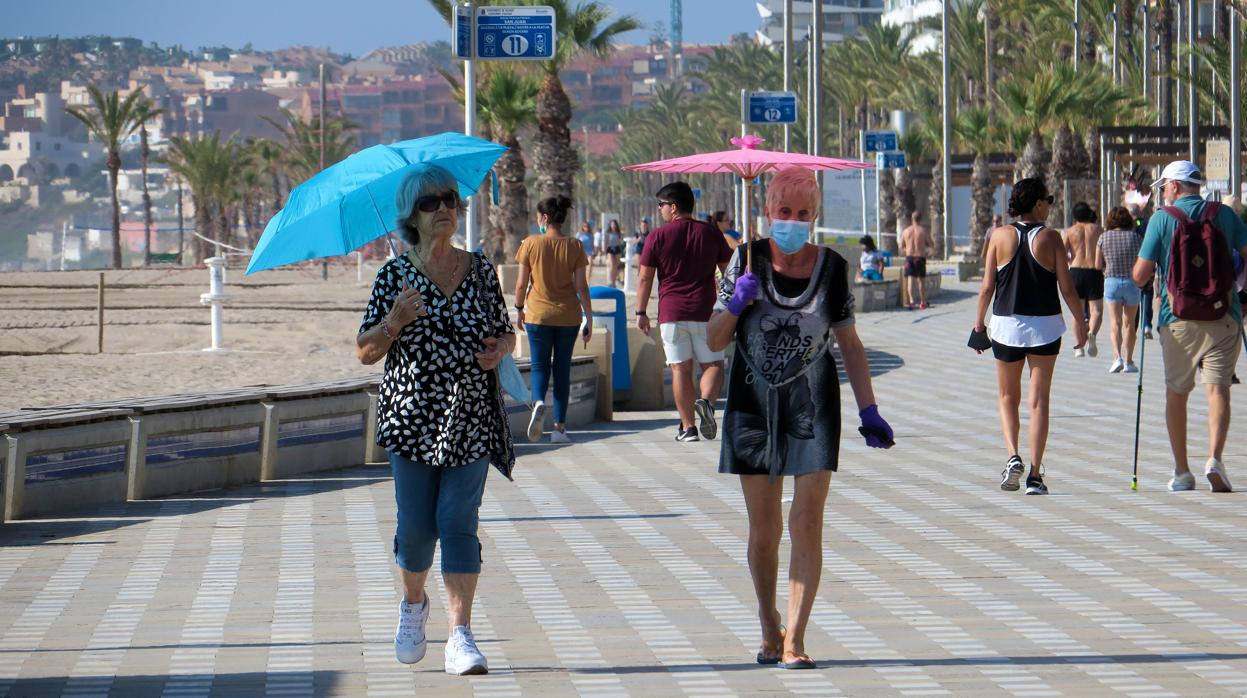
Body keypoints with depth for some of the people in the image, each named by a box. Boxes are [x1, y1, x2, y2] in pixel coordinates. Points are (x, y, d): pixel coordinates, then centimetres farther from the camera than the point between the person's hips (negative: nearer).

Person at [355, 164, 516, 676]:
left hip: (471, 418, 1)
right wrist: (396, 320, -19)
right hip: (413, 416, -1)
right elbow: (365, 352, -1)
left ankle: (460, 637, -10)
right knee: (417, 524, 1)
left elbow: (506, 333, 18)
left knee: (460, 521, -8)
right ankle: (413, 604, 32)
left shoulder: (481, 271, 6)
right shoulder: (395, 276, -1)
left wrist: (500, 349, -5)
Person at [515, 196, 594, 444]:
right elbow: (581, 286, -4)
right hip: (568, 316, 1)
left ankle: (538, 402, -24)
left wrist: (519, 309, 11)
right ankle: (559, 427, 9)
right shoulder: (574, 247, -3)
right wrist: (589, 317, 2)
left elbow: (522, 283, -3)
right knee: (562, 368, 10)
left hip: (538, 314, -1)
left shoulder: (531, 244, -6)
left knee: (540, 366, 8)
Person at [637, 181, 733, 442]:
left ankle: (687, 427, 1)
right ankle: (706, 401, -21)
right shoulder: (711, 233, 5)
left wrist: (641, 313, 6)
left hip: (671, 313, -1)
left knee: (681, 369, 3)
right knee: (713, 365, 8)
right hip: (705, 311, 1)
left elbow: (644, 278, -2)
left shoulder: (658, 237, -1)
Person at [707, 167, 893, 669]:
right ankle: (769, 629, 26)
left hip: (812, 406, -1)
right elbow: (715, 341, 2)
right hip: (754, 404, 1)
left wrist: (868, 411, 3)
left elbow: (850, 345, 7)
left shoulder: (832, 268, -2)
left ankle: (794, 639, -6)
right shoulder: (746, 261, -2)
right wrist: (735, 304, -18)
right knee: (763, 528, 7)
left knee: (807, 525, -8)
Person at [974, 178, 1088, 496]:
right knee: (1039, 401, 4)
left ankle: (1013, 455, -7)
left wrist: (979, 321, 9)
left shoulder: (1000, 236, -3)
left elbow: (987, 286, -3)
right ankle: (1035, 475, 0)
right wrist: (1080, 321, 10)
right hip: (1045, 326, -1)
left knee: (1008, 398, 15)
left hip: (1007, 325, 1)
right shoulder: (1050, 238, -6)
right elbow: (1067, 288, -4)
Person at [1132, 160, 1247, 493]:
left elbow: (1140, 275, -4)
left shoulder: (1162, 219, -1)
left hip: (1177, 318, -1)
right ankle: (1214, 459, -24)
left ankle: (1181, 472, 16)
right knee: (1217, 388, -3)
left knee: (1176, 393, 12)